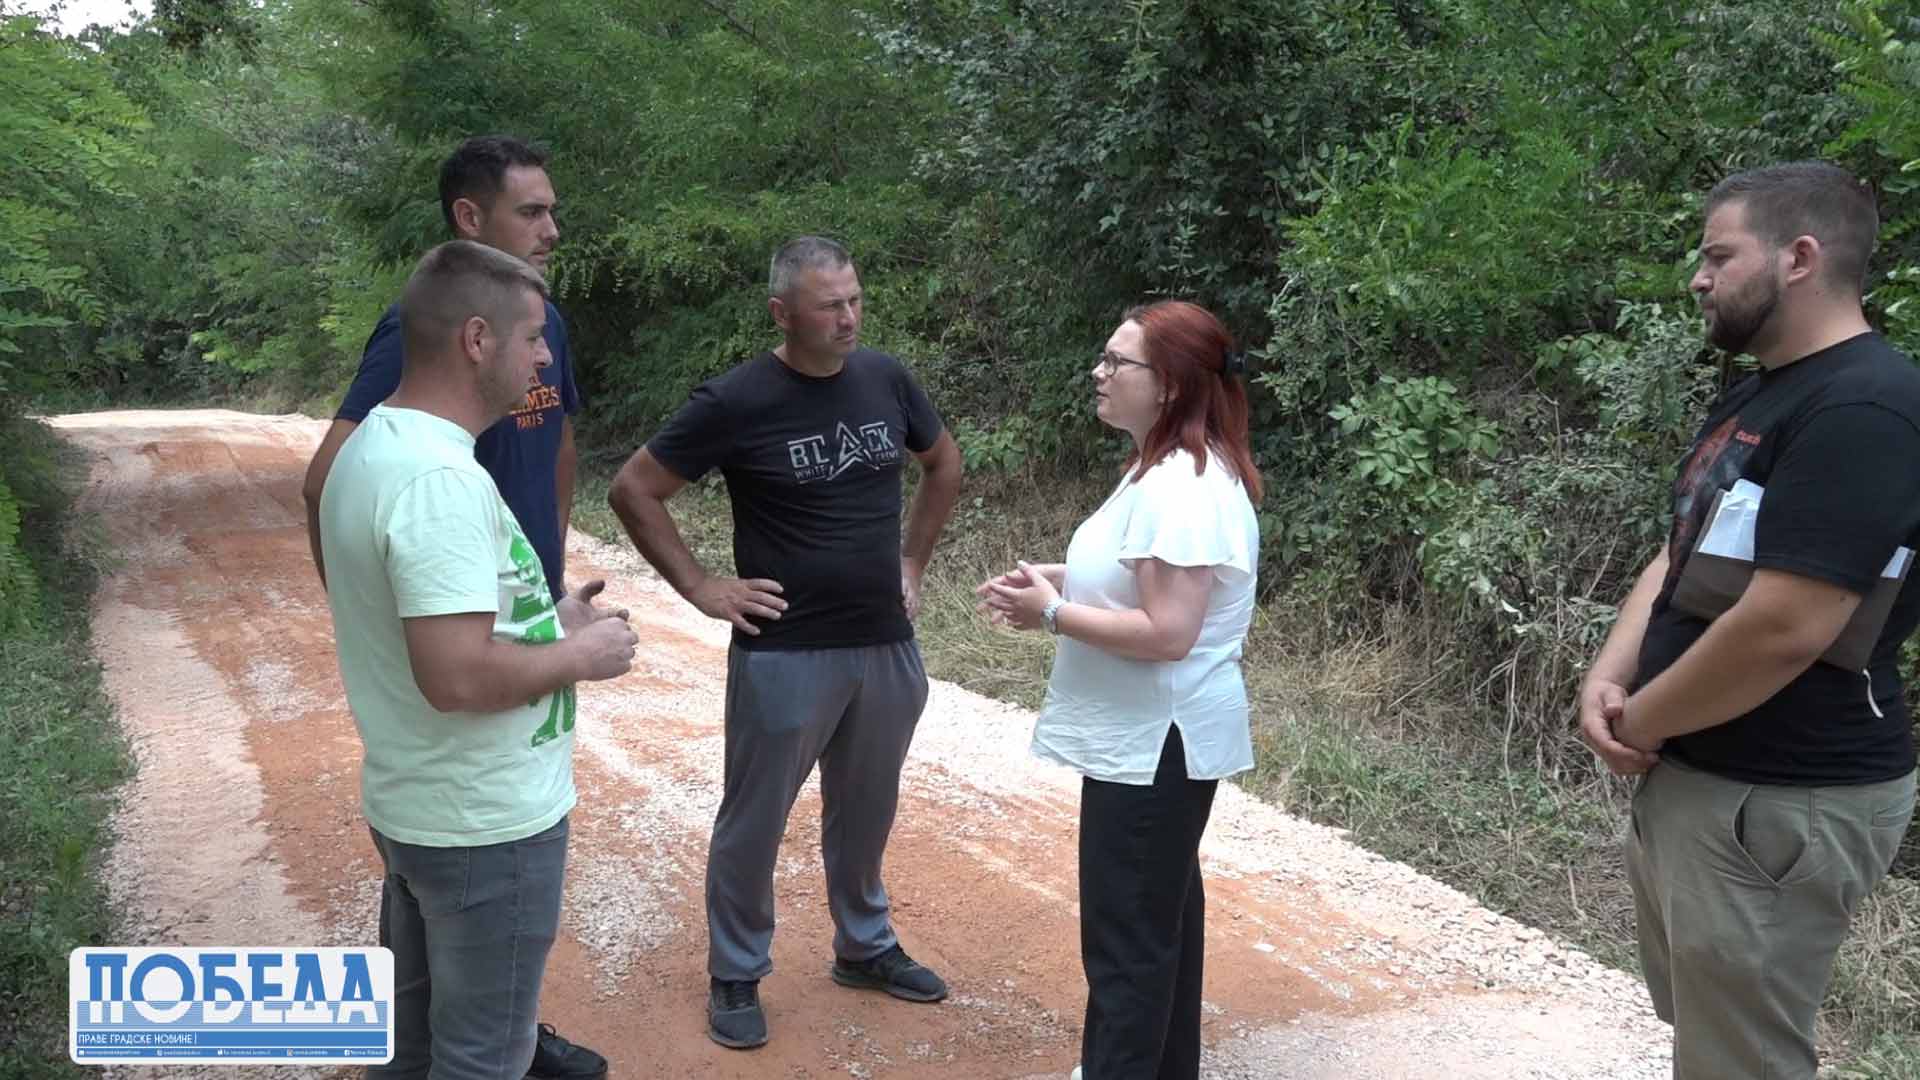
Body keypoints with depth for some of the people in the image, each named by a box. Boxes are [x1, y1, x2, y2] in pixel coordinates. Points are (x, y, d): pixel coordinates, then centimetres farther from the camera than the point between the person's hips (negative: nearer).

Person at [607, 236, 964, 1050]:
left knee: (865, 812, 19)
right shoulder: (738, 401, -13)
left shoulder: (886, 380, 0)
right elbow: (633, 490, -7)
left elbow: (945, 464, 18)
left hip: (888, 646, 5)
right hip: (784, 655, -4)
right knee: (753, 823, 9)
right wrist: (701, 588, -9)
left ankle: (865, 947, 39)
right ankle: (736, 978, 28)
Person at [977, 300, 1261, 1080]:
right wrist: (1060, 579, 5)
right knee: (1160, 912, 22)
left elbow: (1166, 631, -29)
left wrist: (1052, 614, -19)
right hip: (1153, 736, 11)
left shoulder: (1181, 487, -25)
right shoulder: (1168, 470, 9)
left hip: (1154, 743, -11)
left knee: (1126, 935, 0)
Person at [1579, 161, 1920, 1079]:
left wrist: (1640, 723, -13)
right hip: (1691, 778, 10)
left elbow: (1784, 628, -28)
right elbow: (1679, 557, 15)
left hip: (1777, 803, -9)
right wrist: (1607, 678, -2)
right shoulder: (1755, 396, 12)